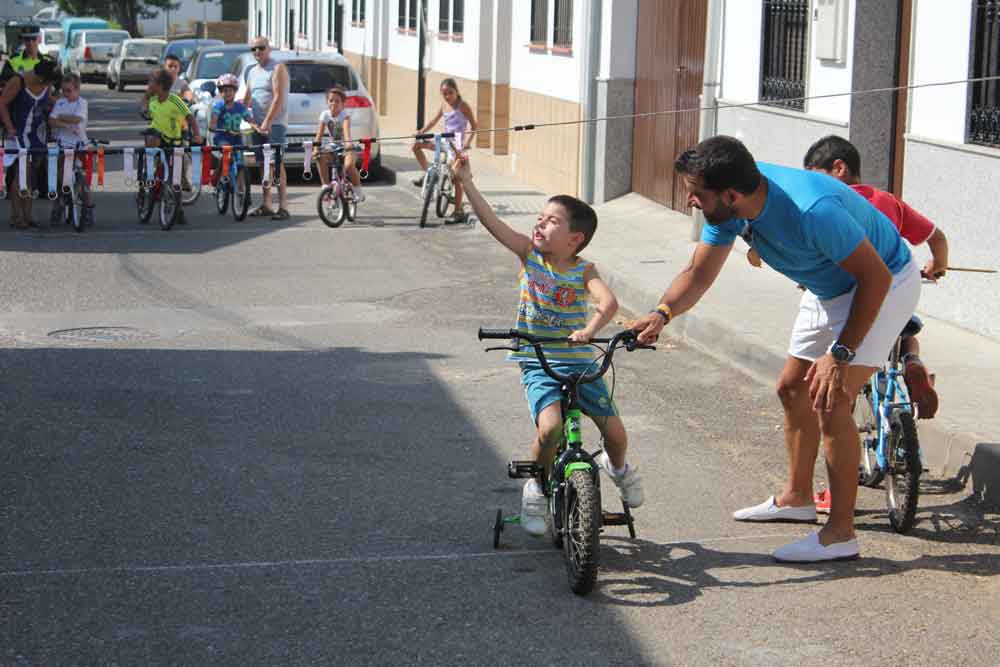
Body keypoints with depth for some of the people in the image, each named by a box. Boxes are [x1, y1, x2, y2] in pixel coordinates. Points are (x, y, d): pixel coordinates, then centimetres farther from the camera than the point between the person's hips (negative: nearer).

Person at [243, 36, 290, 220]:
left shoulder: (278, 69, -7)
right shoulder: (252, 72, 18)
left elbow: (278, 97, -16)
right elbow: (246, 98, 24)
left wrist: (268, 121, -23)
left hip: (275, 123, -8)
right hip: (258, 125, 8)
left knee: (276, 163, -13)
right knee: (263, 164, 10)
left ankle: (283, 207, -14)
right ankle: (266, 205, 16)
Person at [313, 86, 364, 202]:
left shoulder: (344, 114, -13)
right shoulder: (325, 114, -4)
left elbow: (346, 129, -32)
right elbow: (319, 133, -12)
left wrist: (348, 143, -50)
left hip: (345, 147, -3)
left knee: (349, 165, -32)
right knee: (321, 158, -28)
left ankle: (358, 191, -8)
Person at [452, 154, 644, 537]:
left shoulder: (584, 271, -6)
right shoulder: (529, 255, -1)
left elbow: (608, 302, -23)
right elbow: (491, 221, -7)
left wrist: (590, 329, -41)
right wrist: (466, 182, -12)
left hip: (580, 363, 0)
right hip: (538, 365, 0)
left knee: (615, 431, -5)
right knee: (550, 426, -26)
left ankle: (617, 466, 33)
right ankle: (538, 488, 2)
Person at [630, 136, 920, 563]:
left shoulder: (812, 210, -40)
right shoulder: (728, 208, -16)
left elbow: (876, 277, -31)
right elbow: (698, 273, -8)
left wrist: (840, 353, -29)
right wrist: (662, 313, -28)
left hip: (882, 286, -9)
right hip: (829, 288, 9)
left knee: (830, 401, -16)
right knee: (792, 389, 16)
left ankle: (841, 533, -9)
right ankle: (797, 498, 34)